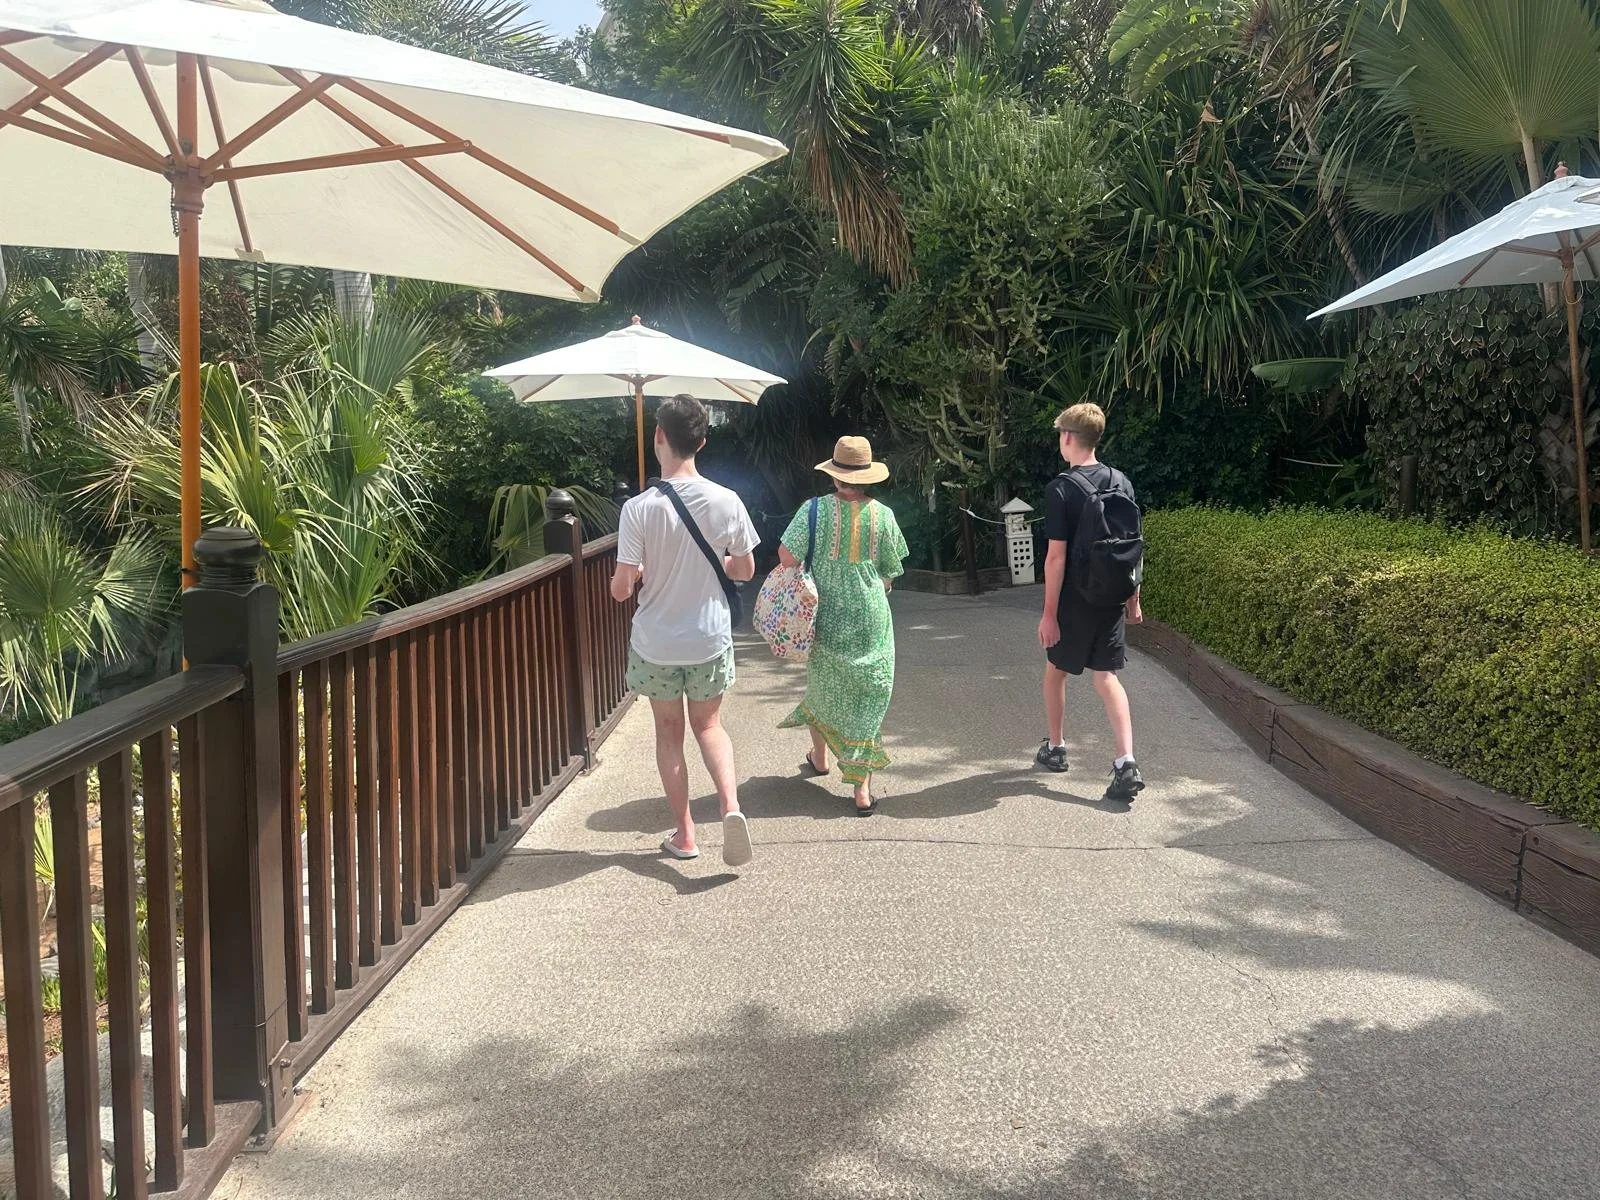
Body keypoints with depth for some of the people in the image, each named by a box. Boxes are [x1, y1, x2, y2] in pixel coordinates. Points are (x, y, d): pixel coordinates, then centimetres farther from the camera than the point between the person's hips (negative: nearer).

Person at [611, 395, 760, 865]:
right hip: (710, 640, 2)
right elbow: (745, 570, 1)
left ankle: (684, 834, 22)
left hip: (656, 644, -2)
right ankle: (730, 805, -3)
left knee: (669, 733, 16)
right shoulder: (726, 502, -11)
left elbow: (621, 589, -16)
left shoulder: (639, 509, -18)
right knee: (709, 725, 20)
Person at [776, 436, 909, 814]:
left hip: (826, 617, 0)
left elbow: (787, 556, -16)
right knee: (867, 696, 5)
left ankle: (820, 758, 42)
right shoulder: (882, 514, -4)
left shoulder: (816, 509, -10)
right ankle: (862, 787, 2)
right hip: (870, 619, 0)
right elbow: (891, 572, 4)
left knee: (823, 686, 22)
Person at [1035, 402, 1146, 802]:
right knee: (1106, 676, 6)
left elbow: (1056, 556, -17)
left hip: (1074, 601, -4)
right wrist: (1134, 600, 16)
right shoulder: (1121, 482, 3)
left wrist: (1049, 613, -13)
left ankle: (1055, 747, 32)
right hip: (1112, 599, 5)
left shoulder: (1061, 489, -15)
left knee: (1056, 669, 17)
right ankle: (1126, 762, -9)